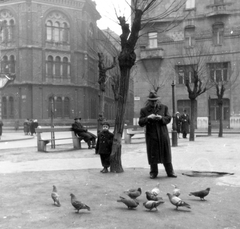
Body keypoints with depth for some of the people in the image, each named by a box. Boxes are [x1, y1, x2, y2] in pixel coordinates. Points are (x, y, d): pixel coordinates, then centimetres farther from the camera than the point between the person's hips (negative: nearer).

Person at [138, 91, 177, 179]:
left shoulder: (164, 107, 8)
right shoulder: (144, 110, 4)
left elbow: (168, 118, 4)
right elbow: (140, 123, -3)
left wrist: (161, 118, -15)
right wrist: (148, 118, -20)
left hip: (163, 135, 1)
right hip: (151, 135, -1)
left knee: (166, 154, 5)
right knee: (152, 155, 3)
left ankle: (170, 172, 15)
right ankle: (153, 172, 16)